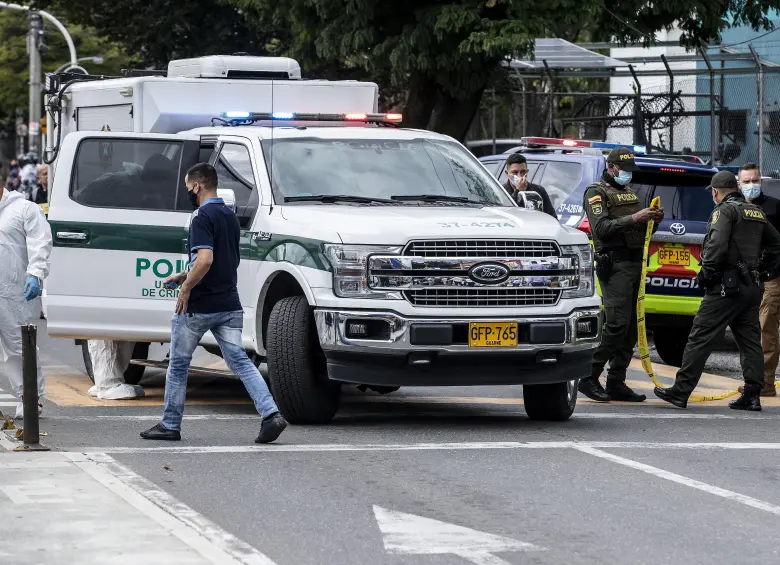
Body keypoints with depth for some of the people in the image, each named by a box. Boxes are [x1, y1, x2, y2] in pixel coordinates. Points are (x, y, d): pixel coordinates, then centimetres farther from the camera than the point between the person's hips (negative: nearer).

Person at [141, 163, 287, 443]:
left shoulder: (202, 218, -15)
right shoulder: (230, 216, 13)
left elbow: (205, 260, -28)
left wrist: (186, 288, -15)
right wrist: (184, 276, 23)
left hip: (199, 306, -7)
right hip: (229, 304, 7)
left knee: (178, 364, 9)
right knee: (239, 361, 0)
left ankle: (170, 425, 17)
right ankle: (271, 415, -17)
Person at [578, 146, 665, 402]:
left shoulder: (630, 193, 24)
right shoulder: (597, 193, -2)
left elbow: (640, 231, 26)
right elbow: (602, 228, -16)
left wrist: (654, 220, 5)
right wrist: (633, 219, -24)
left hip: (634, 264, 8)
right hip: (614, 264, -8)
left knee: (630, 328, 5)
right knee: (617, 323, -16)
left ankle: (616, 383, 8)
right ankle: (589, 378, -11)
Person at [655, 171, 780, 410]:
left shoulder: (725, 211, -8)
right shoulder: (757, 213, 17)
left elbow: (717, 244, -22)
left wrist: (707, 271, -13)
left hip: (727, 285, -8)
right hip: (751, 287, 8)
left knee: (701, 337, -6)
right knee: (750, 340, 10)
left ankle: (681, 391, -6)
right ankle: (752, 395, 7)